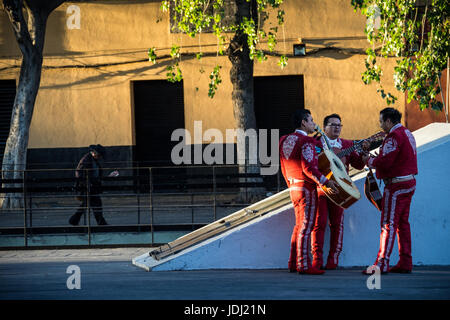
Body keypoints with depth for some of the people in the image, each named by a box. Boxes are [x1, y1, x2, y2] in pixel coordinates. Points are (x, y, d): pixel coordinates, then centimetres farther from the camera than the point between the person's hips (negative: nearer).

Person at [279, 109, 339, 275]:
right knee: (305, 226, -8)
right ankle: (304, 265, -9)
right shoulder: (306, 142, -15)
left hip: (294, 188, 9)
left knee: (299, 225, 16)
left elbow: (283, 168, 18)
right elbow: (308, 167, -23)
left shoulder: (285, 140, 13)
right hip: (307, 189, -9)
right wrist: (325, 181, -18)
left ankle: (293, 263, 19)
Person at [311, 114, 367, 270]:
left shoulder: (348, 145, 15)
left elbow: (358, 165, 10)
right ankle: (317, 259, -5)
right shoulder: (315, 144, 7)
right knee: (318, 223, -7)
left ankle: (333, 260, 7)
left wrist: (363, 151, -6)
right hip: (319, 187, -3)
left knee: (337, 224, 1)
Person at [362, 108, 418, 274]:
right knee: (403, 223, 11)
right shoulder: (406, 133, 17)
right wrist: (376, 158, 10)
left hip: (396, 185, -10)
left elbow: (384, 162, -22)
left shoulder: (394, 136, -15)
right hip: (409, 182, 10)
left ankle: (382, 263, -12)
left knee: (389, 223, -10)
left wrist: (369, 160, -4)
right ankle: (405, 262, 12)